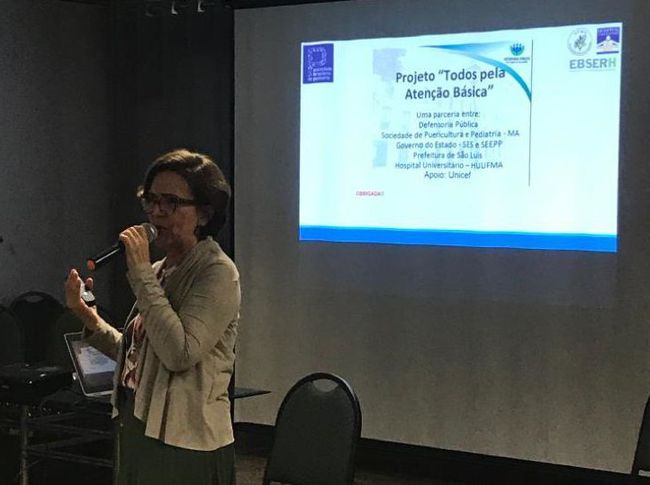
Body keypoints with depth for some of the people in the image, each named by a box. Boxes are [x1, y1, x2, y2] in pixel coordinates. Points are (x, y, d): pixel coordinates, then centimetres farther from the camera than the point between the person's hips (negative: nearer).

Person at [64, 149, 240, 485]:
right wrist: (88, 317, 5)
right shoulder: (160, 271, 10)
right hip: (137, 435, 8)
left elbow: (180, 353, -26)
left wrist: (141, 273, -21)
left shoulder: (217, 273, -13)